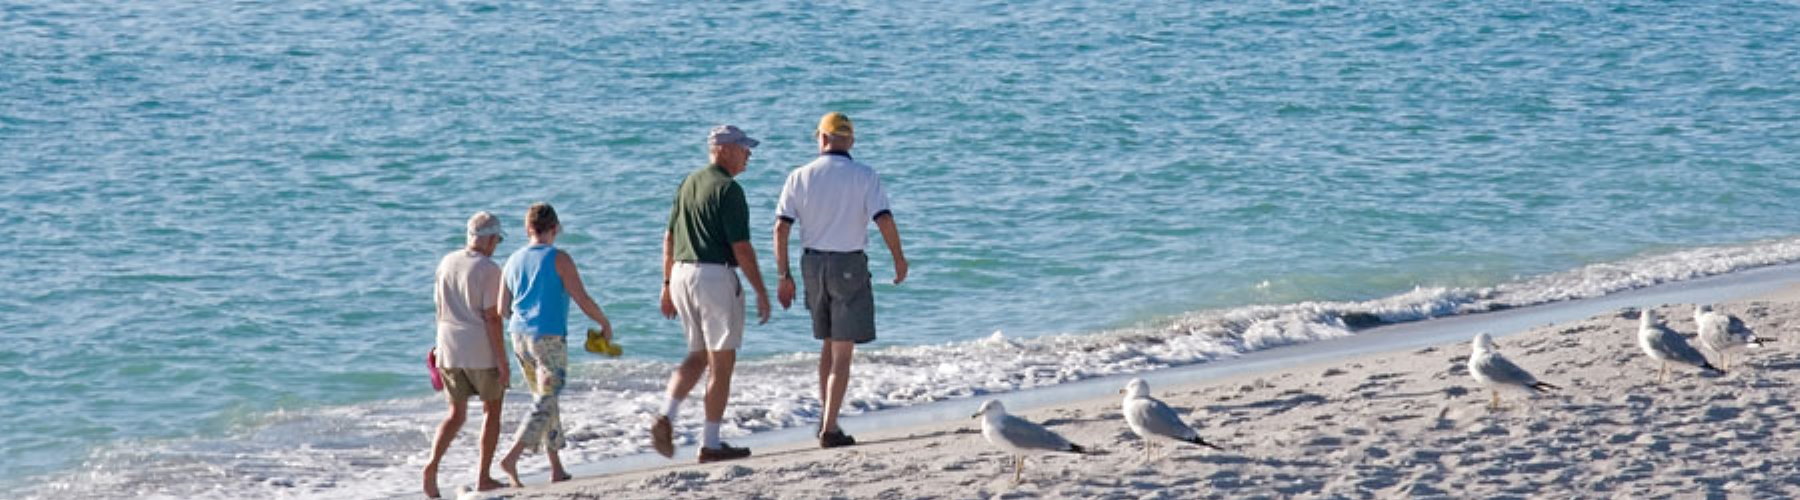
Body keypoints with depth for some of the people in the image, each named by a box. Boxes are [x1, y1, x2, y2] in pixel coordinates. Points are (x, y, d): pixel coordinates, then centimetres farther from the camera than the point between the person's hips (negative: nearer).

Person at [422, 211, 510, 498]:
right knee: (492, 410, 12)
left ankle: (433, 463, -10)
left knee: (456, 415, 13)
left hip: (449, 348, 5)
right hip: (481, 352, -5)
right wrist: (502, 360, -12)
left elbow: (440, 310, 13)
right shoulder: (488, 269, -12)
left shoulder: (446, 263, 7)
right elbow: (492, 318, -16)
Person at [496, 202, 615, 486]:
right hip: (549, 337, -6)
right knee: (545, 404, -5)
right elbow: (583, 300, -10)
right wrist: (605, 324, 6)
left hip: (520, 336, 6)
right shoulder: (559, 260, -8)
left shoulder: (513, 261, 9)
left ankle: (557, 470, 17)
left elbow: (502, 310, 12)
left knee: (545, 399, 15)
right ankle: (512, 458, -20)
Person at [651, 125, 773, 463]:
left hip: (682, 273, 8)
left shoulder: (688, 184, 12)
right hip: (716, 275, -8)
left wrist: (667, 285, 20)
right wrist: (761, 292, -9)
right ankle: (710, 444, 4)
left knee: (698, 356, 19)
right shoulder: (728, 190, -12)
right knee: (722, 362, 2)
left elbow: (669, 239, 15)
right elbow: (741, 248, -15)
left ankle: (666, 418, -2)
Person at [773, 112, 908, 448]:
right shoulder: (864, 176, -7)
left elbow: (781, 228, -4)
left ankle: (827, 417, 23)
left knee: (829, 343, 21)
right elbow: (884, 220, -16)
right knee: (842, 351, -1)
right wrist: (899, 259, 0)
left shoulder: (800, 177, 0)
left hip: (813, 263, 4)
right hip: (849, 265, -4)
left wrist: (784, 276, 1)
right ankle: (829, 428, -8)